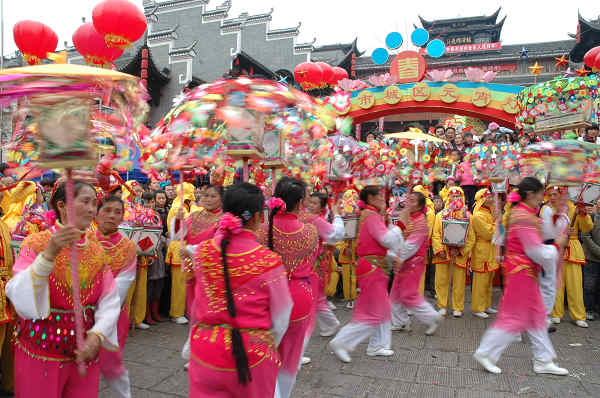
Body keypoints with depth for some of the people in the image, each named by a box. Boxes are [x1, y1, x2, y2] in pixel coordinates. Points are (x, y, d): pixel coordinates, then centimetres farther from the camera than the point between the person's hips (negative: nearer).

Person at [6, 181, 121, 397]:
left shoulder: (96, 248, 1)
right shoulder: (36, 243, -11)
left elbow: (110, 301, -3)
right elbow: (21, 299, -24)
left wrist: (96, 336, -18)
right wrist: (49, 253, -35)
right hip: (39, 355, -3)